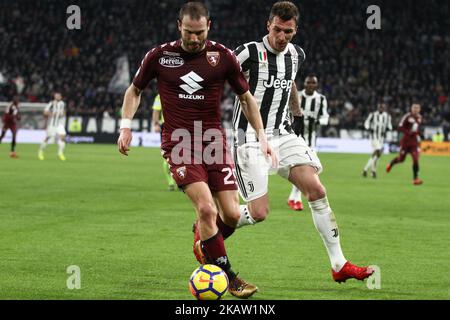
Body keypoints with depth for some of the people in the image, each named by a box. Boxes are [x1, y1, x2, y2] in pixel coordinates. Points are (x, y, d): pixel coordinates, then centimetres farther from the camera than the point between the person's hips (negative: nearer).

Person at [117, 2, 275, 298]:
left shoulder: (223, 56, -1)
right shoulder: (159, 56, -2)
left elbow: (246, 97, 11)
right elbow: (135, 90, 14)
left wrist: (262, 135, 4)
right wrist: (126, 126, 2)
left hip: (214, 141, 2)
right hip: (178, 143, -2)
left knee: (232, 214, -6)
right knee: (207, 208, -20)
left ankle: (204, 236, 30)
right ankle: (227, 275, -5)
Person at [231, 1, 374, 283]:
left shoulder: (296, 55, 7)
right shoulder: (250, 52, -14)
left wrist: (298, 116, 30)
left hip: (282, 134, 6)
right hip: (251, 139, -6)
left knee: (317, 190, -8)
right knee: (259, 213, -11)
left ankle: (339, 265, -3)